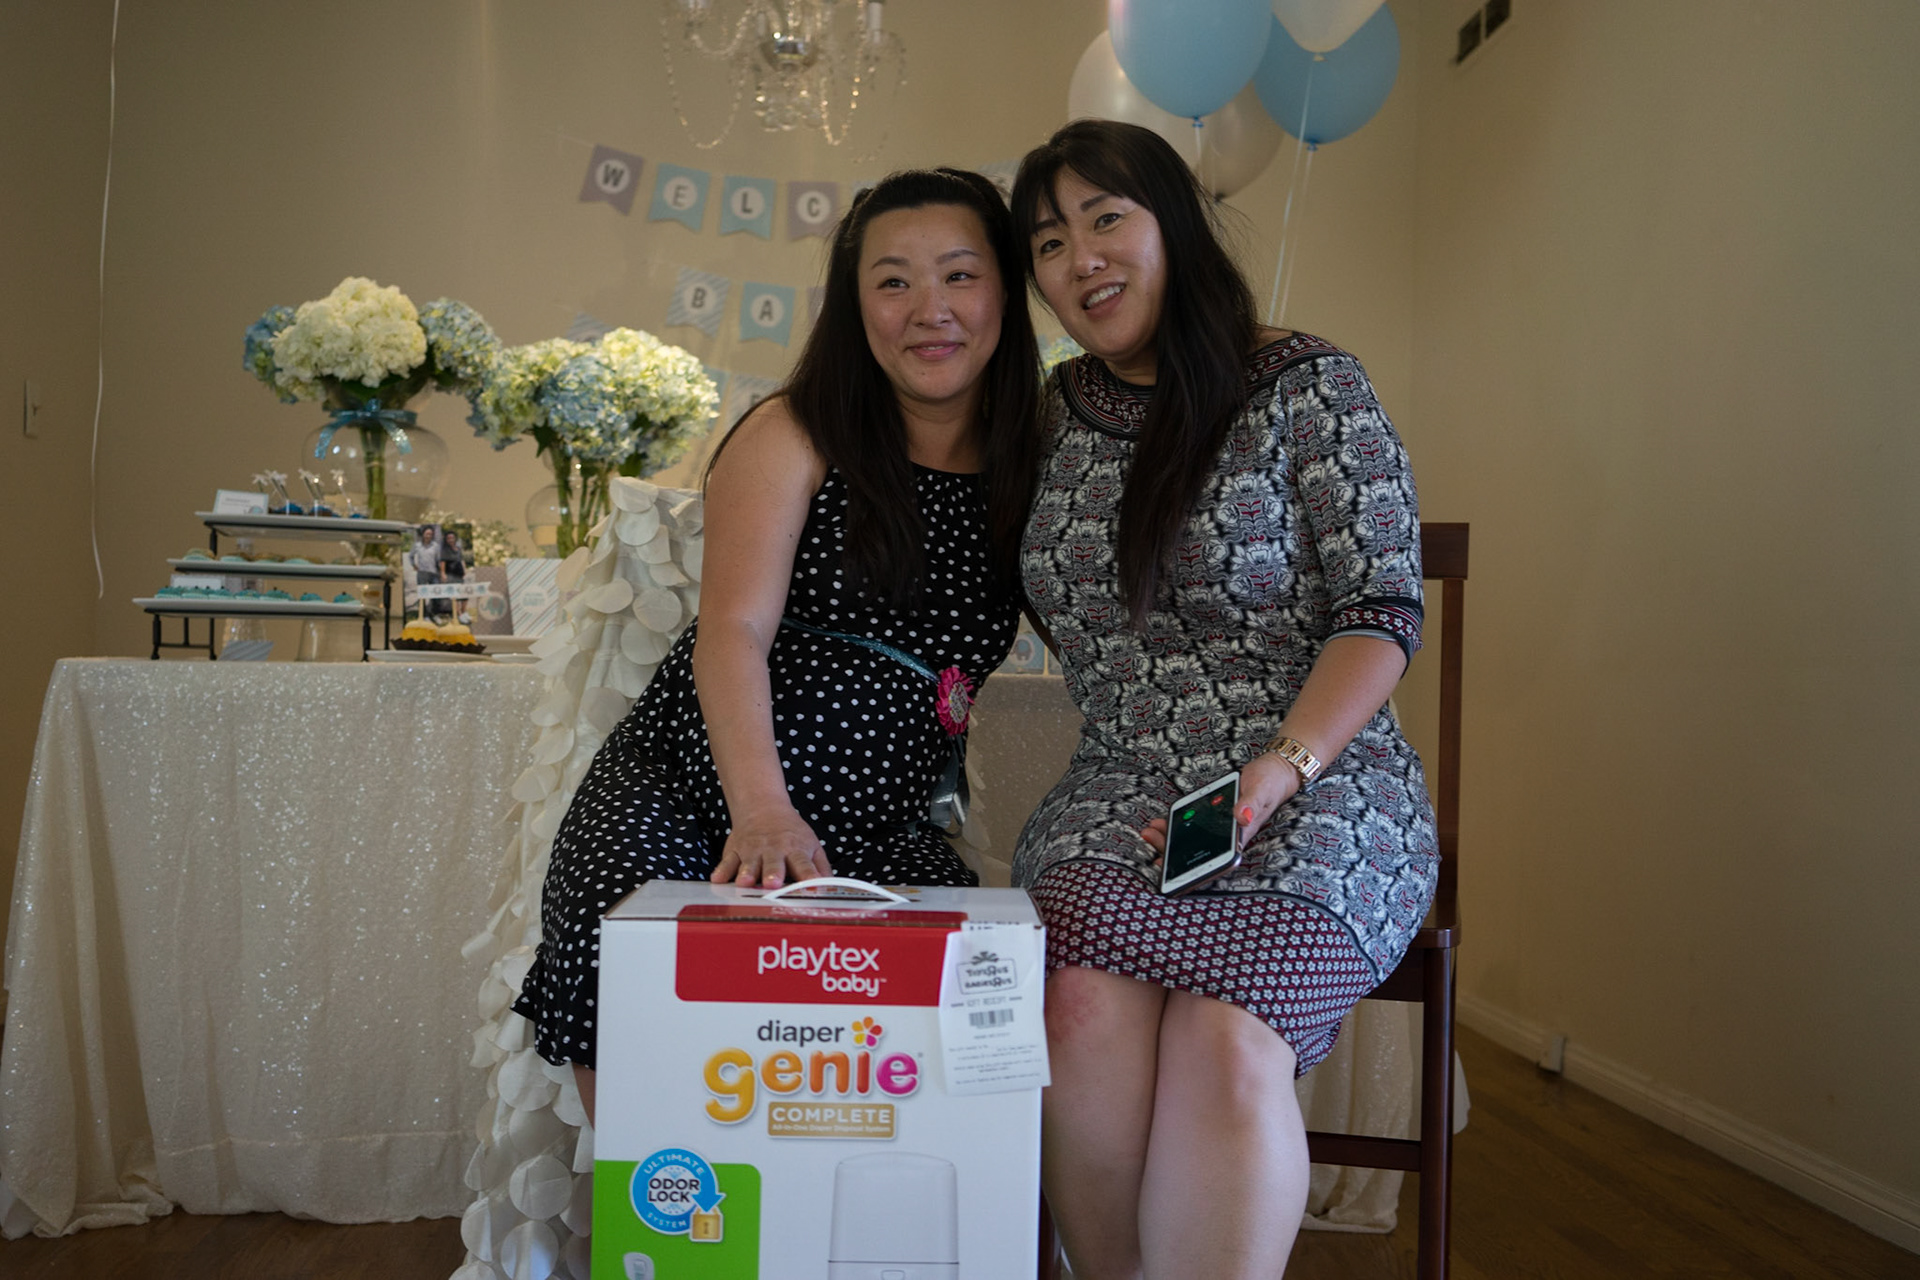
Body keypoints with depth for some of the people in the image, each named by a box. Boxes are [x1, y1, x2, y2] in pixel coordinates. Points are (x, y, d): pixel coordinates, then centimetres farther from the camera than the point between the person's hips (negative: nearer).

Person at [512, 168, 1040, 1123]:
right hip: (681, 794, -2)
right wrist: (763, 809, -31)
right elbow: (733, 629, -16)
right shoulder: (795, 437, -3)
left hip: (874, 833, 3)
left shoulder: (1030, 462, 9)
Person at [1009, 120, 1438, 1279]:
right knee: (1087, 1002, -28)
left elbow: (1379, 616, -5)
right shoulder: (1059, 415, 15)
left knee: (1226, 1039, -31)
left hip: (1309, 798, -3)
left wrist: (1279, 770, -18)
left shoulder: (1310, 387, 0)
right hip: (1118, 794, 3)